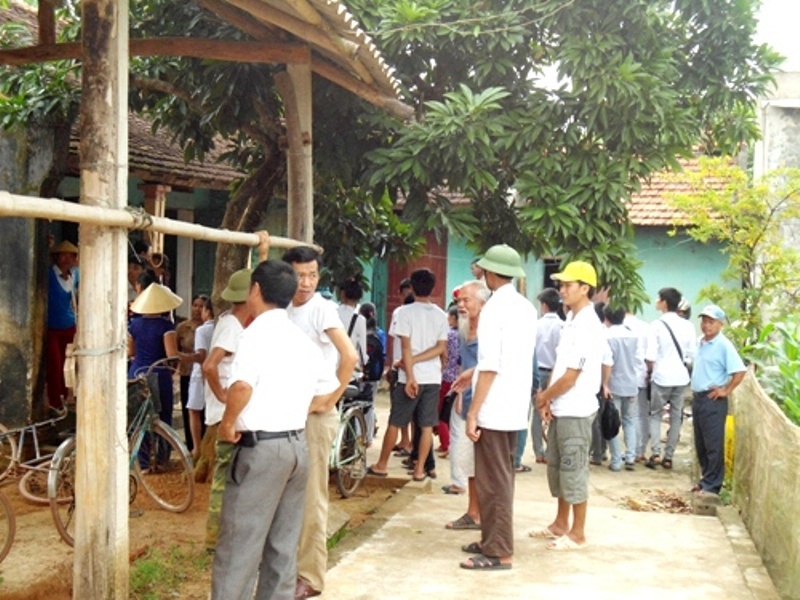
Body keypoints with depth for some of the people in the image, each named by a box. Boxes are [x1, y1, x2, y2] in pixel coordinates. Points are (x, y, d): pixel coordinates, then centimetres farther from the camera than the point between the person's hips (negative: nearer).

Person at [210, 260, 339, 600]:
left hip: (261, 447, -8)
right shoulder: (300, 337, 12)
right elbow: (329, 389, 19)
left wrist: (228, 424, -14)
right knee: (283, 546, 14)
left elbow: (243, 385, -29)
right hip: (297, 444, 8)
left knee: (239, 546, -3)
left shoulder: (259, 331, -12)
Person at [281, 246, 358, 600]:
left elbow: (350, 355, -24)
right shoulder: (285, 309, 8)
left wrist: (331, 400, -17)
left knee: (311, 497, -1)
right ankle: (292, 565, 27)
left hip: (315, 414, -7)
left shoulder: (322, 309, -14)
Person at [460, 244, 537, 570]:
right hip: (515, 407, 9)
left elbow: (490, 367, -19)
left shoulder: (493, 309, -15)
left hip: (494, 409, -9)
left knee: (493, 482, -3)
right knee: (502, 478, 17)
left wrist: (472, 412, -17)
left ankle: (498, 553, 2)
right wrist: (472, 375, 27)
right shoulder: (526, 308, 10)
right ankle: (494, 541, 26)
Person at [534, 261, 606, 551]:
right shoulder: (571, 320, 11)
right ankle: (560, 525, 30)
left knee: (573, 471, 0)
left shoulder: (588, 327, -18)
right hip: (560, 409, 9)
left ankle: (577, 534, 11)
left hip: (576, 412, -9)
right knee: (557, 466, 17)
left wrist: (544, 396, -6)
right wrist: (548, 401, 4)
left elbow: (570, 377, -19)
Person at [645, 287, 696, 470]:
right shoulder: (687, 326, 1)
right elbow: (692, 355, 4)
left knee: (655, 414, 10)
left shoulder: (656, 325, -10)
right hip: (681, 377, 3)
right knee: (676, 416, 10)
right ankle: (668, 456, 12)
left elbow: (650, 356, -13)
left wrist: (650, 371, 5)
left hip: (661, 377, -3)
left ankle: (655, 453, -2)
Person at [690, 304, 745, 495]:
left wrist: (726, 391, -14)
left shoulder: (724, 345, -14)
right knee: (700, 444, 14)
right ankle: (705, 479, 25)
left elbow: (739, 371, -19)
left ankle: (711, 485, 3)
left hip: (713, 400, -8)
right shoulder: (700, 342, 11)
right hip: (697, 398, 8)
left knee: (713, 445, -2)